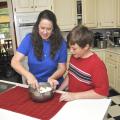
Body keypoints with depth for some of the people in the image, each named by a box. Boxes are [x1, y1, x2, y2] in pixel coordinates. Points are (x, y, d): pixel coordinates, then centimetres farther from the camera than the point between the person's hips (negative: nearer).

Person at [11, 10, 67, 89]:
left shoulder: (60, 42, -9)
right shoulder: (29, 39, -8)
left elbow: (62, 67, -2)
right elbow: (15, 61, -12)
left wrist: (52, 78, -22)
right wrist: (28, 75, -28)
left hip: (53, 86, 0)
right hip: (34, 85, 1)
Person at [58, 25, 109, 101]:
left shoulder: (97, 65, -21)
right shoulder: (74, 57, 2)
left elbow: (102, 92, -21)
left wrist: (75, 96, -21)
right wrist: (59, 90, 6)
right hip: (70, 99, 6)